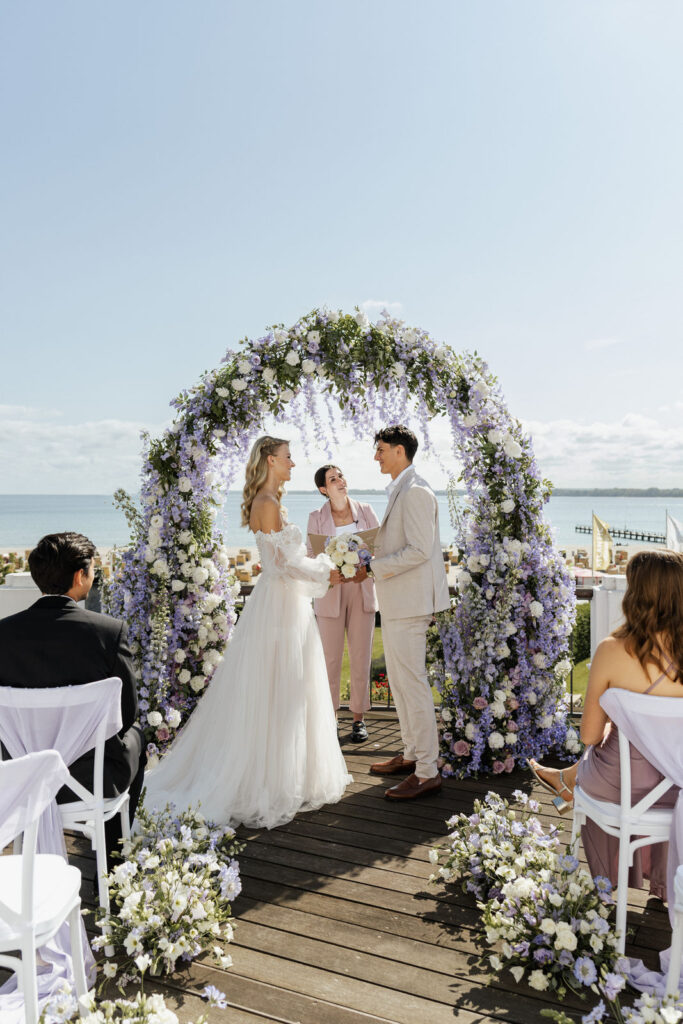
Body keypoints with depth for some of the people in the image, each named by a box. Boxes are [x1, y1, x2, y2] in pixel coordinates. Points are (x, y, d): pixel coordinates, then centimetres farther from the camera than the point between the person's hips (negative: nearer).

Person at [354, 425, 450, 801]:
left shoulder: (415, 492, -16)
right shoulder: (399, 491, 17)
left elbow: (419, 550, -23)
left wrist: (371, 568, -20)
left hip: (409, 601, -11)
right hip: (396, 601, 11)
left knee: (412, 683, -5)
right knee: (399, 681, 18)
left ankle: (427, 772, 5)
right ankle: (411, 753, 31)